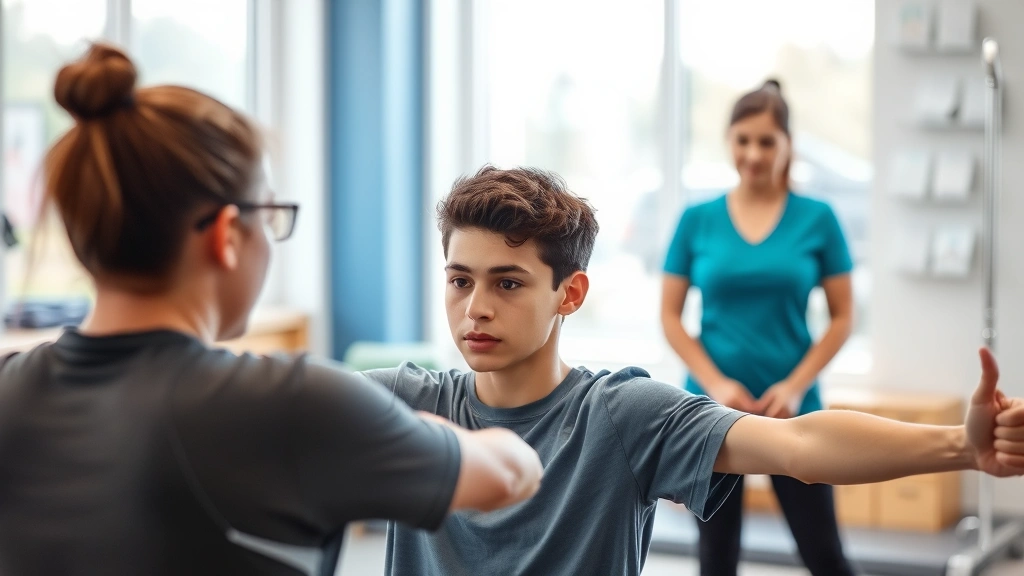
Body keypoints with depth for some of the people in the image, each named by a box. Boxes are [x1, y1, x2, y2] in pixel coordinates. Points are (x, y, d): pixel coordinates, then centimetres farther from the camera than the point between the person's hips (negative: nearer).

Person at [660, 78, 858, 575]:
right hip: (712, 406, 1)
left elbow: (841, 317, 1)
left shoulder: (817, 218, -1)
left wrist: (795, 386, -11)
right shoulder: (697, 219, 0)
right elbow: (670, 317, 2)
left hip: (790, 408, -1)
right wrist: (716, 384, -11)